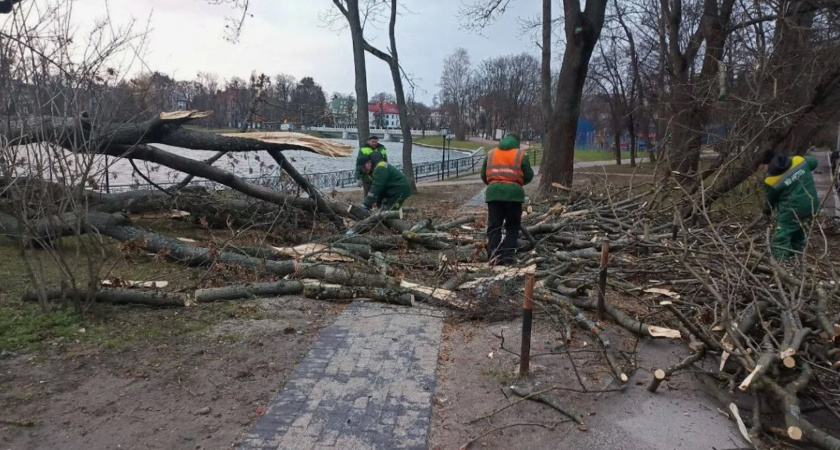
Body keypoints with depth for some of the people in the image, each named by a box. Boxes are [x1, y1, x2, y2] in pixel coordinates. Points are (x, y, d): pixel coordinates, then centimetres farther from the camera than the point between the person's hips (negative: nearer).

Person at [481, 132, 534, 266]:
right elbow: (528, 176, 6)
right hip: (513, 193, -2)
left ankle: (493, 257, 1)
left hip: (493, 192, 2)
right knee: (512, 227, 9)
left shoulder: (491, 154, 14)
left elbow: (483, 175, 16)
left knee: (494, 227, 7)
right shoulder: (521, 155, 5)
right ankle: (508, 257, 2)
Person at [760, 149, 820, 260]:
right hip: (812, 206, 8)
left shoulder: (771, 180, -15)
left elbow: (770, 200, 2)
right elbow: (814, 162, 21)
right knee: (798, 234, 27)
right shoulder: (799, 160, -1)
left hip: (792, 210, -7)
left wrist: (767, 211, 22)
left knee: (781, 238, -2)